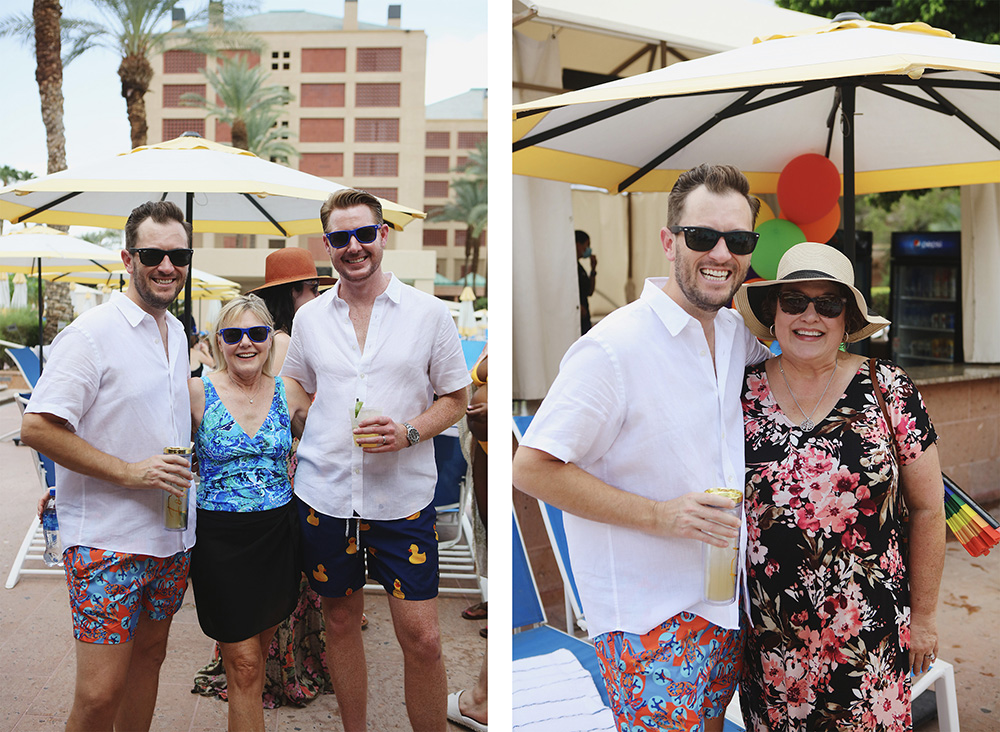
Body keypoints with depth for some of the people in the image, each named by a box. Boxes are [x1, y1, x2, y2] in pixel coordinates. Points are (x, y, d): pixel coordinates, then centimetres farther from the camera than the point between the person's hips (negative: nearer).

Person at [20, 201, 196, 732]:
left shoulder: (177, 333, 11)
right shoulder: (91, 333, -13)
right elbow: (36, 428, -18)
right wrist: (130, 472, -21)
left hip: (171, 536, 8)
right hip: (107, 541, -7)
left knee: (149, 654, 18)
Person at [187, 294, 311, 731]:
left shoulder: (289, 393, 2)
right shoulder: (198, 392, -7)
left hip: (277, 535, 3)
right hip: (221, 540, -3)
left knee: (259, 649, 17)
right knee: (244, 665, 0)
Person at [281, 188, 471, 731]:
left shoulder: (429, 313, -2)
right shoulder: (309, 317, 6)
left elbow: (455, 399, 3)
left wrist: (409, 433, -14)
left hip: (403, 497, -2)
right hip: (324, 494, 3)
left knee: (422, 639, -3)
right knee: (341, 621, 15)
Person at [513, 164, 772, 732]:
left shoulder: (739, 333, 3)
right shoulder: (614, 346, -20)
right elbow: (532, 468, -20)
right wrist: (660, 515, -22)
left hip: (726, 602, 8)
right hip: (649, 617, -7)